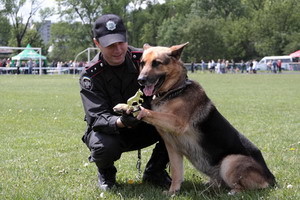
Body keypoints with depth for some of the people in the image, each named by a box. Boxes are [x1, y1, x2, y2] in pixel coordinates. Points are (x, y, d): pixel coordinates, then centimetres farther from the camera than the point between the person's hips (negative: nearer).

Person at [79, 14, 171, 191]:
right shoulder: (91, 75, -19)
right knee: (104, 147, -37)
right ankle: (106, 172, 3)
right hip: (109, 131, -2)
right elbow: (97, 117, -28)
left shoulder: (142, 59, -13)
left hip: (144, 126, 2)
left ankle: (154, 171, 0)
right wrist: (120, 122, -50)